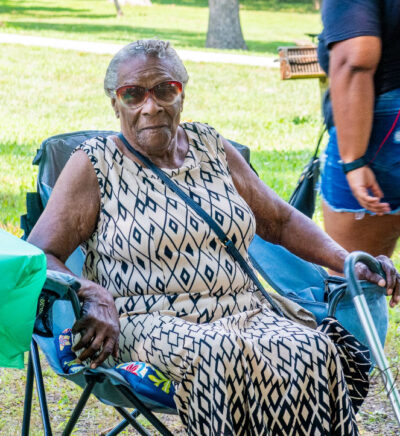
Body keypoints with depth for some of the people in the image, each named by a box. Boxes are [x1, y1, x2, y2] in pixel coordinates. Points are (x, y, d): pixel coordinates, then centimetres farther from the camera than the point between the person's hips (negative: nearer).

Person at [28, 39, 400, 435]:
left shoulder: (212, 148, 17)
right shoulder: (94, 165, 4)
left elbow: (281, 221, 23)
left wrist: (346, 260, 7)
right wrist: (90, 296, -23)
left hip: (244, 313, 4)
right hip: (145, 324, -4)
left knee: (313, 351, -28)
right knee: (222, 356, -38)